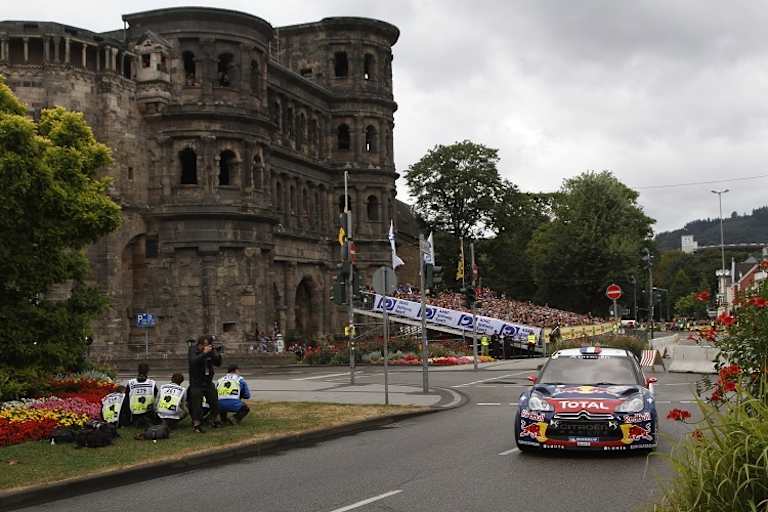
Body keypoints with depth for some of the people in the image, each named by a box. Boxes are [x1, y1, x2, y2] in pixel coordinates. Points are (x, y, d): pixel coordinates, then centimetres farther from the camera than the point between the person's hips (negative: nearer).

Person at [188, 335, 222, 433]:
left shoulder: (210, 351, 4)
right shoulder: (193, 350, -9)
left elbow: (218, 363, 3)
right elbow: (193, 361, -27)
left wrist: (216, 354, -15)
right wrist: (204, 353, -31)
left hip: (208, 382, 5)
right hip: (196, 383, -5)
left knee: (215, 403, 9)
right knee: (197, 404, -6)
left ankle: (214, 421, 26)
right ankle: (196, 425, 3)